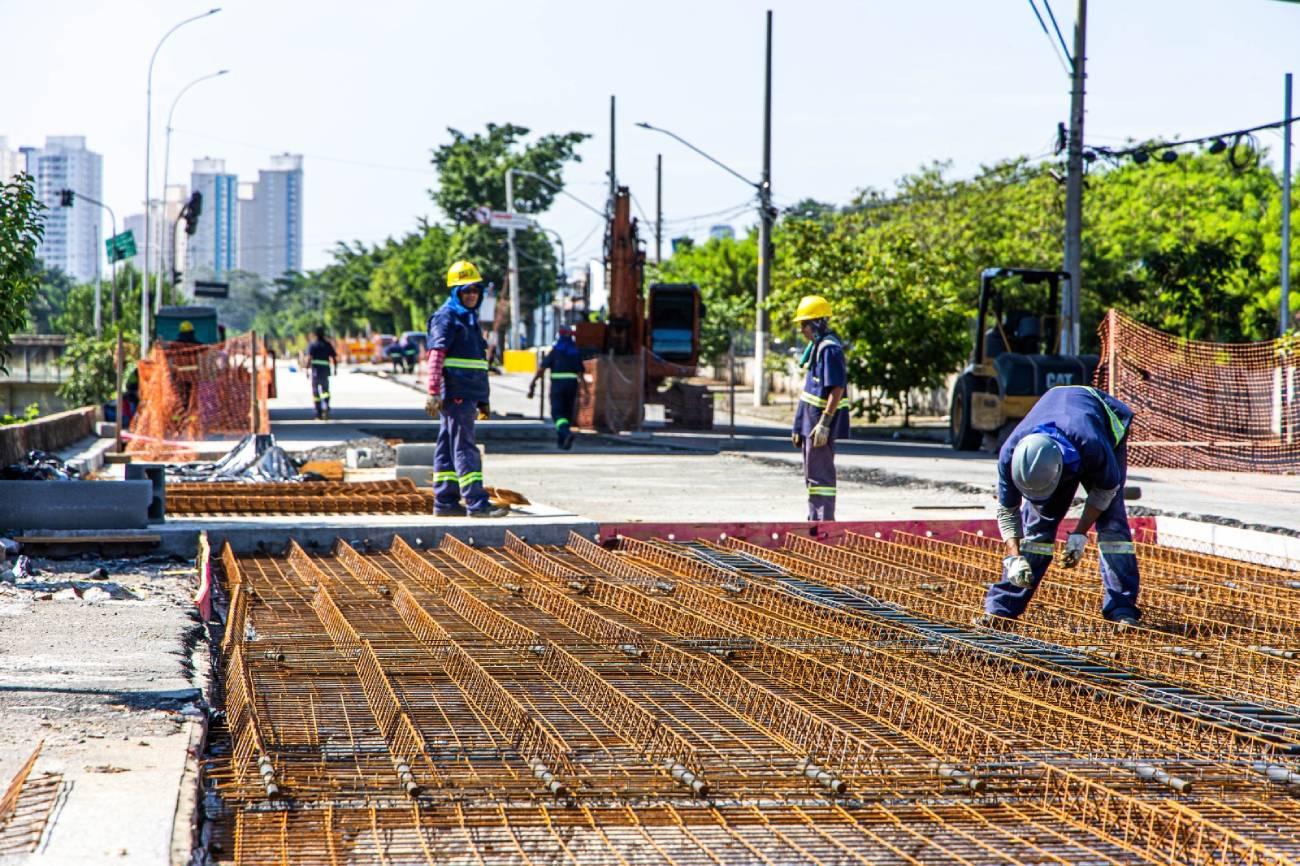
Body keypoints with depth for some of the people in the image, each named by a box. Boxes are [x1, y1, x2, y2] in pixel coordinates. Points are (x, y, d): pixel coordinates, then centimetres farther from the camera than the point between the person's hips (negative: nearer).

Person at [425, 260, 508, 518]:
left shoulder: (470, 318, 22)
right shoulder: (446, 318, -7)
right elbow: (436, 357, -15)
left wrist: (482, 400, 27)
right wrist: (433, 393, -22)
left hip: (468, 394, 9)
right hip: (455, 394, -9)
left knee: (448, 448, 10)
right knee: (464, 448, -11)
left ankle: (445, 501, 13)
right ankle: (476, 503, -14)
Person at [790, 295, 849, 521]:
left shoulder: (829, 349, -17)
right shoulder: (815, 347, 15)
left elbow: (837, 388, -22)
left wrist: (824, 423, -25)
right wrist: (799, 426, 22)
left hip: (820, 423, -11)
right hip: (810, 422, 11)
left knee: (821, 476, -8)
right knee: (812, 475, 17)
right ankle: (815, 520, 25)